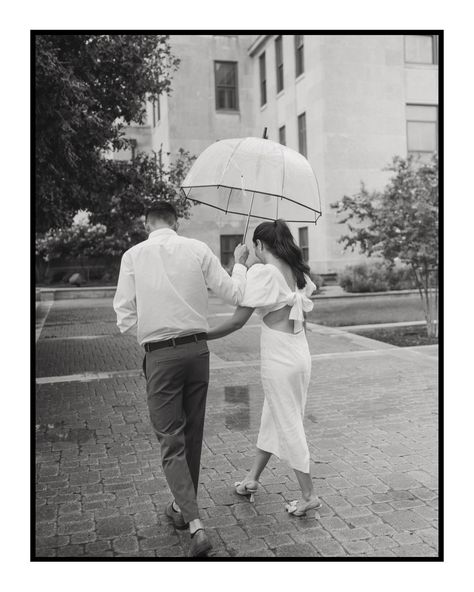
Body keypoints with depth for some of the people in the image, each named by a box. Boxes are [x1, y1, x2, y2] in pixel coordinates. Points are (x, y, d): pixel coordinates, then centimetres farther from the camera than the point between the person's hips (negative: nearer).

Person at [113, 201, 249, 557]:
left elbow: (125, 318, -3)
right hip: (197, 349, 3)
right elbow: (234, 295, 3)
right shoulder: (198, 249, 0)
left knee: (171, 440, 3)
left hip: (159, 355, -2)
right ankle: (183, 509, 34)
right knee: (193, 435, 17)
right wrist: (240, 264, 20)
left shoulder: (133, 256, -2)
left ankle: (196, 523, -9)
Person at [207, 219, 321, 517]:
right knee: (272, 418, 19)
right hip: (301, 355, 8)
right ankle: (252, 479, 35)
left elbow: (237, 321, -17)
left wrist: (202, 337, -9)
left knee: (288, 425, 4)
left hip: (279, 359, -8)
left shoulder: (261, 272, -14)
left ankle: (309, 495, 14)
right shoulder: (297, 271, 9)